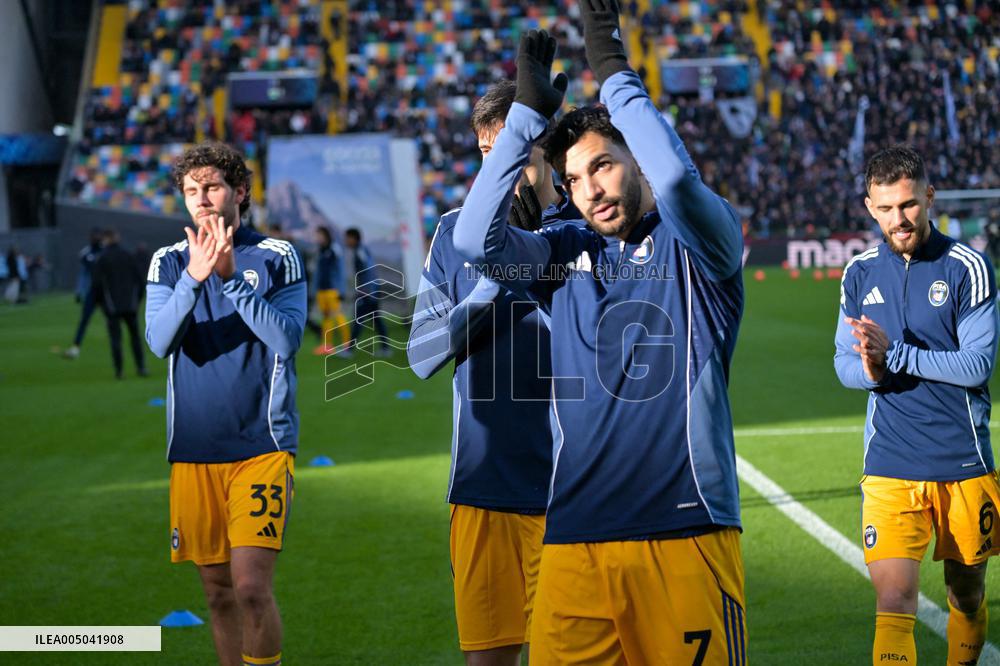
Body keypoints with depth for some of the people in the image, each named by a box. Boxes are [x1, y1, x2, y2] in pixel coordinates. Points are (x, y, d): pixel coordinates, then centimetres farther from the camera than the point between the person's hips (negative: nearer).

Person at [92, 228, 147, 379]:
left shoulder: (101, 259, -4)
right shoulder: (128, 255, 4)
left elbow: (97, 283, -6)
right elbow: (139, 278, 4)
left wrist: (99, 302, 9)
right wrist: (137, 298, 15)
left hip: (112, 306, -2)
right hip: (130, 304, 2)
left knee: (115, 338, 2)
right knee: (135, 336, 9)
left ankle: (118, 371, 0)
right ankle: (141, 367, 1)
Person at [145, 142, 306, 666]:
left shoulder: (277, 257, 1)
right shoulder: (169, 262, 7)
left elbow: (286, 338, -11)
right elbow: (159, 342, -8)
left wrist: (231, 277, -19)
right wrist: (194, 278, -22)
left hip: (262, 443, -3)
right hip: (193, 449, 3)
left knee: (251, 587, -14)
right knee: (218, 592, 9)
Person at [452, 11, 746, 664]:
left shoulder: (697, 242, 4)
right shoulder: (566, 252, 15)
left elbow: (676, 181, -18)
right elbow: (475, 239, -1)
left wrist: (614, 71, -10)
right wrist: (529, 113, -1)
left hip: (686, 533, -3)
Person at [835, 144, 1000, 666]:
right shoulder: (859, 274, 6)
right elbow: (844, 362, 9)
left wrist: (894, 354, -19)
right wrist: (869, 369, -14)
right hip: (889, 468, 1)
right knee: (893, 603, -11)